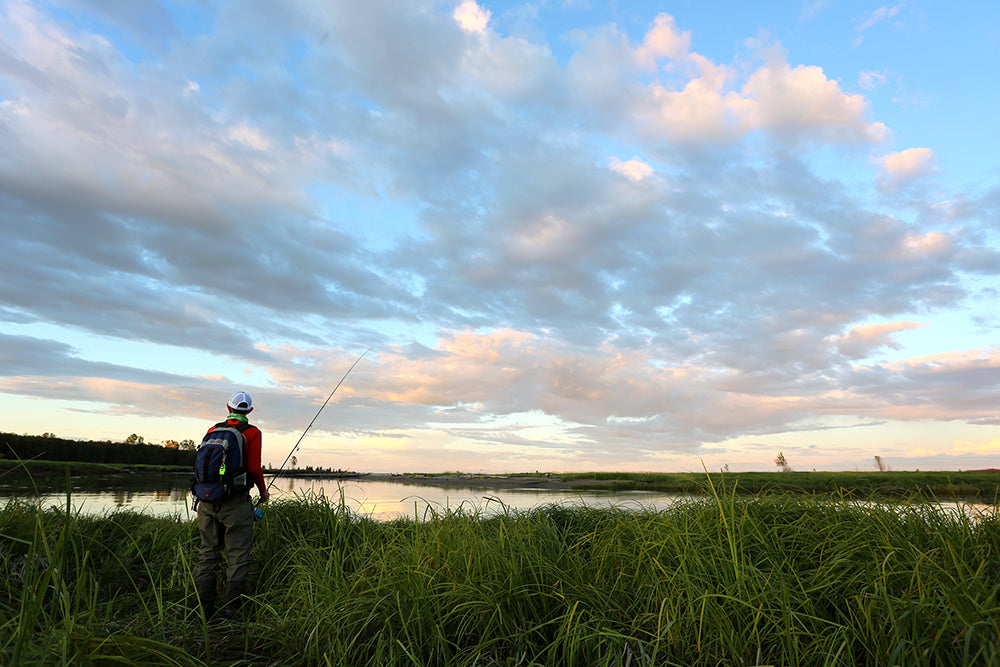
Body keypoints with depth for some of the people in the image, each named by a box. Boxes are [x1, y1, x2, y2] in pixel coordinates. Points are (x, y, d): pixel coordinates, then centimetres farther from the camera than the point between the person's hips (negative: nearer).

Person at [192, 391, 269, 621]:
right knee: (238, 556, 2)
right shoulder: (251, 432, -5)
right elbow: (254, 468, -9)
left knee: (208, 554, 13)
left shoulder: (213, 430, 10)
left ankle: (204, 609, 17)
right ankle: (228, 609, 1)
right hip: (235, 504, -5)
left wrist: (202, 498, 21)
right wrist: (263, 490, 9)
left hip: (208, 501, 5)